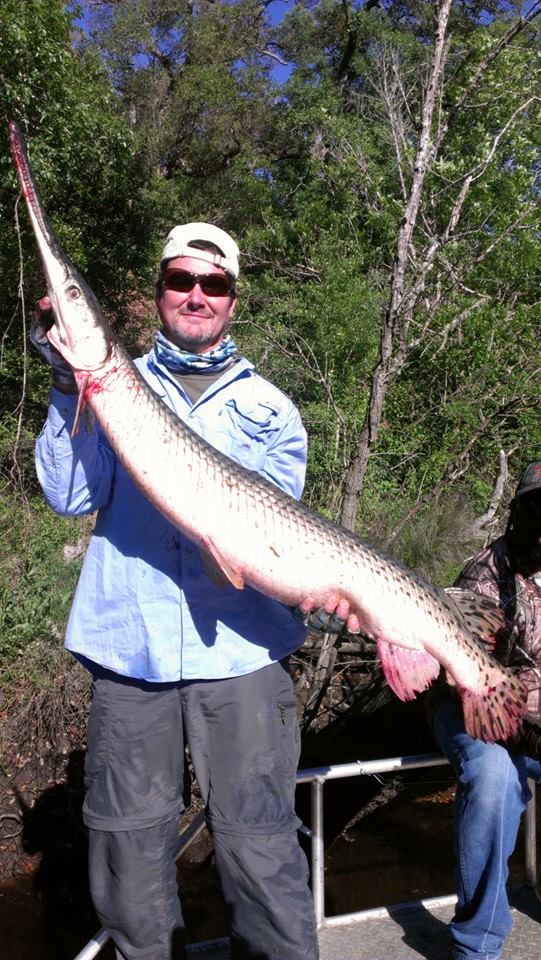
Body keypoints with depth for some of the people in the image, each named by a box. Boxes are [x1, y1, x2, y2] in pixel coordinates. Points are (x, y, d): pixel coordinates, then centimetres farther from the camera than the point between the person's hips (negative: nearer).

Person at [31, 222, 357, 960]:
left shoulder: (271, 410, 12)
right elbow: (72, 496, -1)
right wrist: (69, 387, -11)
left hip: (241, 651, -1)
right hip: (127, 651, 1)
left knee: (260, 855, -2)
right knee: (127, 856, 10)